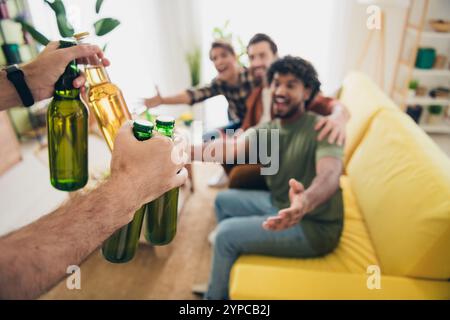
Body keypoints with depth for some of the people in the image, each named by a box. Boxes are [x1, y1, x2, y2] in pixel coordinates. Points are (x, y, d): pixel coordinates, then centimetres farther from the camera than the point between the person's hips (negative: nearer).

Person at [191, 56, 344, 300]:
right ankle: (227, 278, 27)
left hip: (313, 225, -7)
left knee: (226, 233, -15)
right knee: (223, 200, 11)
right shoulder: (266, 130, -1)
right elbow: (233, 147, -17)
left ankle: (216, 295, 14)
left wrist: (306, 201, -63)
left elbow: (329, 175, -39)